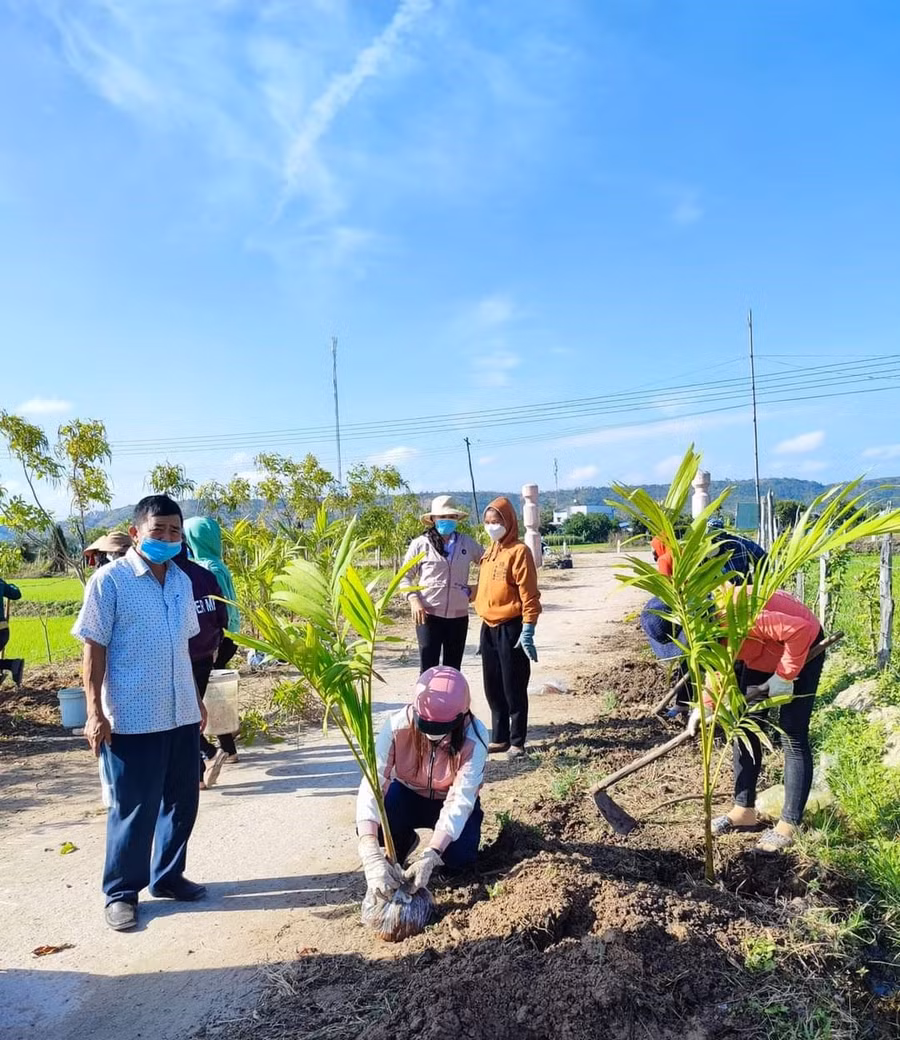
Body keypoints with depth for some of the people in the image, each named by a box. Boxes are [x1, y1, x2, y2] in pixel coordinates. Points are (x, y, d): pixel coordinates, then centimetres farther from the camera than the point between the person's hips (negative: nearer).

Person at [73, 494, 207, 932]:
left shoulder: (181, 580, 8)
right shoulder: (109, 580, -10)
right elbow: (94, 648, -9)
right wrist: (95, 711, -12)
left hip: (181, 714, 6)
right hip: (132, 719, -6)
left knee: (182, 800, 15)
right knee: (133, 809, 6)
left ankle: (167, 875, 34)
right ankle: (121, 892, 25)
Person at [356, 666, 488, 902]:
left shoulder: (474, 736, -32)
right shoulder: (398, 725, -32)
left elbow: (461, 800, -35)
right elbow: (372, 785, -38)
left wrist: (430, 857, -48)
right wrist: (372, 856, -50)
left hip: (448, 801, -1)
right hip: (408, 795, 1)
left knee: (459, 855, -28)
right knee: (371, 827, -29)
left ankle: (440, 841, 9)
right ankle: (403, 841, 6)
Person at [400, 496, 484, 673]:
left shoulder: (467, 543, 4)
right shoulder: (420, 544, -3)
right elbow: (405, 576, 2)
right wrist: (414, 600, -11)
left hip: (458, 615, 3)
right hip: (429, 614, -3)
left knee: (453, 669, 12)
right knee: (428, 667, -1)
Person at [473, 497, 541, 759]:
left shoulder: (519, 551, -10)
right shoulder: (489, 552, 13)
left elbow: (528, 594, -14)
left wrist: (528, 630, -18)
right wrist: (484, 628, 18)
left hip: (510, 628, -7)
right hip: (489, 628, 8)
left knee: (514, 688, 1)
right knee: (493, 688, 13)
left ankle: (517, 742, 12)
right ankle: (499, 738, 25)